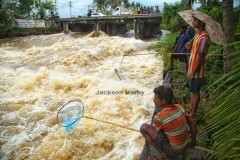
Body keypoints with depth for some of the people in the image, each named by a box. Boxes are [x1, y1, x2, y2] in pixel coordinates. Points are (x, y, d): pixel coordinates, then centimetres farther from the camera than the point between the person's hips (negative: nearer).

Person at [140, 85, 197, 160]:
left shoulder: (159, 117, -25)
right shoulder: (179, 107, -8)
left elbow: (153, 132, -5)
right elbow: (193, 124, 5)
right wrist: (193, 142, 20)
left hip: (174, 151, -7)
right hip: (186, 145, 7)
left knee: (143, 127, -7)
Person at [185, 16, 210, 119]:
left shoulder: (204, 37, -22)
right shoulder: (198, 35, 9)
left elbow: (200, 57, -23)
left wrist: (193, 73, -20)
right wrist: (190, 46, 0)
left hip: (197, 70, -9)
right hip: (192, 68, 9)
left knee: (195, 92, 4)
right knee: (192, 90, 20)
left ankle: (193, 113, 18)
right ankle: (191, 108, 35)